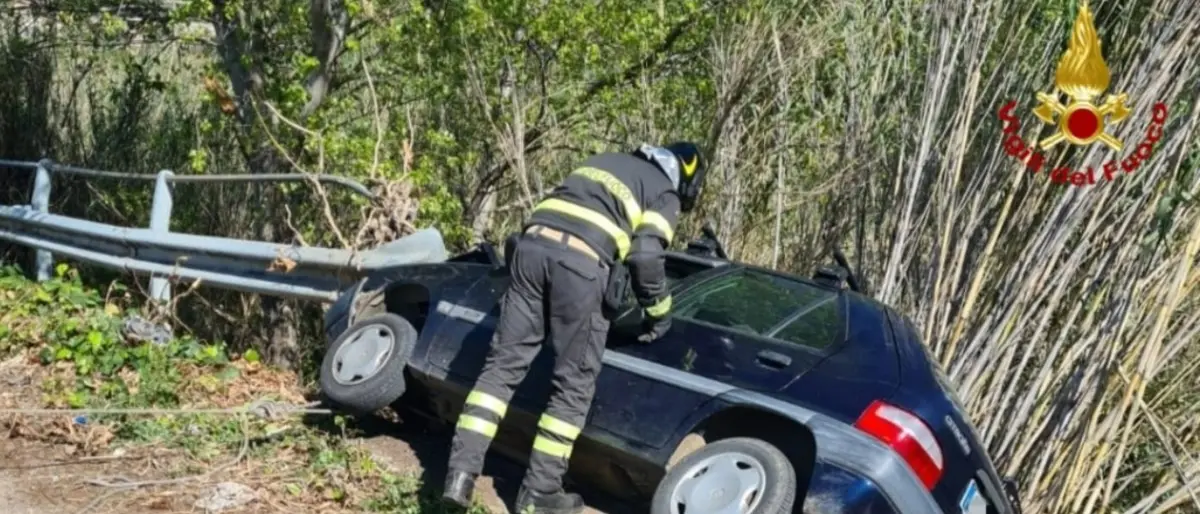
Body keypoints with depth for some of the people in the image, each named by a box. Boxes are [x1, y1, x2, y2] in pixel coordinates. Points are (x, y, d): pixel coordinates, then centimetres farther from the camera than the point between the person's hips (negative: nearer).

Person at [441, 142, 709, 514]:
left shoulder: (606, 160, 33)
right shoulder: (666, 194, 14)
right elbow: (645, 257, -2)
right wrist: (659, 311, 11)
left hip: (532, 244, 5)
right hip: (580, 263, -5)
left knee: (504, 364, 8)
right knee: (574, 384, 6)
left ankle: (461, 473, 0)